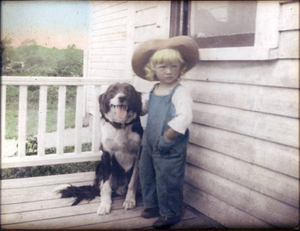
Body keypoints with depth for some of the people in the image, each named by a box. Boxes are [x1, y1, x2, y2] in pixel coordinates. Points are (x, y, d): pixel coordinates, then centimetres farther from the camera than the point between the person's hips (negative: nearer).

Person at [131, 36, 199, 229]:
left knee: (167, 181, 4)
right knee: (147, 174, 21)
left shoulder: (179, 92, -19)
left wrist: (166, 138, -27)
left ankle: (170, 213, 26)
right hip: (150, 144, 8)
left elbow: (184, 118, -31)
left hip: (170, 148, -8)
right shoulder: (155, 90, 7)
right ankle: (153, 204, 43)